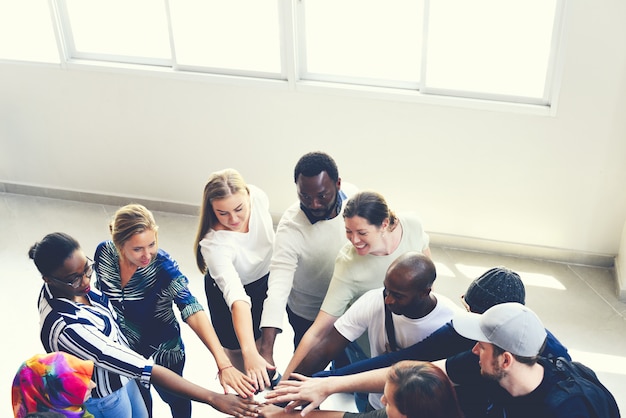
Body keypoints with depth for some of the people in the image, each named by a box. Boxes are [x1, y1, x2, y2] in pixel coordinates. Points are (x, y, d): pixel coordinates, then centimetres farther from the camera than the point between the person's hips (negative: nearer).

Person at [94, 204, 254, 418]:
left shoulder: (163, 266, -32)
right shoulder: (104, 253, -22)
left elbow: (192, 310, -44)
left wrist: (223, 363, -55)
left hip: (163, 352, -3)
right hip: (123, 350, 3)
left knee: (174, 398, 23)